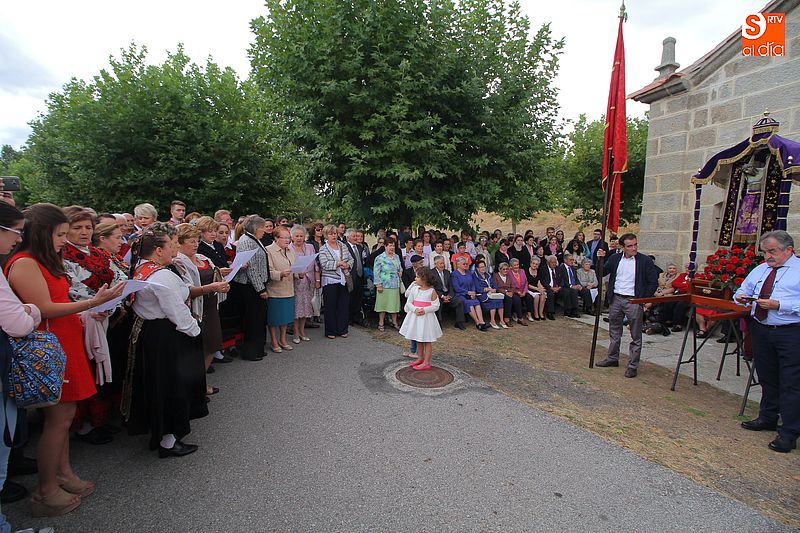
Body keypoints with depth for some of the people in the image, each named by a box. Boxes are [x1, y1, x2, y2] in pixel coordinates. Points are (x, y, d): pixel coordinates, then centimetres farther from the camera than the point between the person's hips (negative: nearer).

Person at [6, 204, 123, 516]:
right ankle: (46, 491, 14)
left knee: (64, 414, 16)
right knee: (59, 418, -1)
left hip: (65, 344, 9)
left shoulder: (45, 261, 15)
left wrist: (87, 313, 7)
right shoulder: (24, 263, -15)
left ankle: (64, 473, 28)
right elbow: (44, 309, -20)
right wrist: (93, 302, -22)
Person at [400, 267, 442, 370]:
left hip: (426, 317, -5)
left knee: (426, 341, 4)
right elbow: (409, 303, 1)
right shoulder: (414, 289, 1)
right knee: (418, 339, 17)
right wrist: (415, 309, -18)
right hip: (415, 316, 5)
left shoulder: (432, 291, -11)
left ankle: (426, 363, 12)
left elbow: (436, 306, -10)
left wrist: (425, 310, -23)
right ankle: (420, 358, 34)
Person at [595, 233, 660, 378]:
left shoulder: (645, 261, -5)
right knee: (614, 332, 16)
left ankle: (632, 366, 12)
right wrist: (600, 259, -9)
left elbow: (653, 282, -2)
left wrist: (647, 299, -8)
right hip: (616, 299, 4)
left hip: (634, 301, -4)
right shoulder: (614, 258, 4)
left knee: (636, 336, 3)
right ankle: (612, 358, 31)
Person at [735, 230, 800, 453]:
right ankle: (768, 418, 35)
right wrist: (741, 297, -2)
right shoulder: (760, 270, 12)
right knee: (767, 378, 19)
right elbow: (743, 291, 19)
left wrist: (778, 305, -25)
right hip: (760, 331, 6)